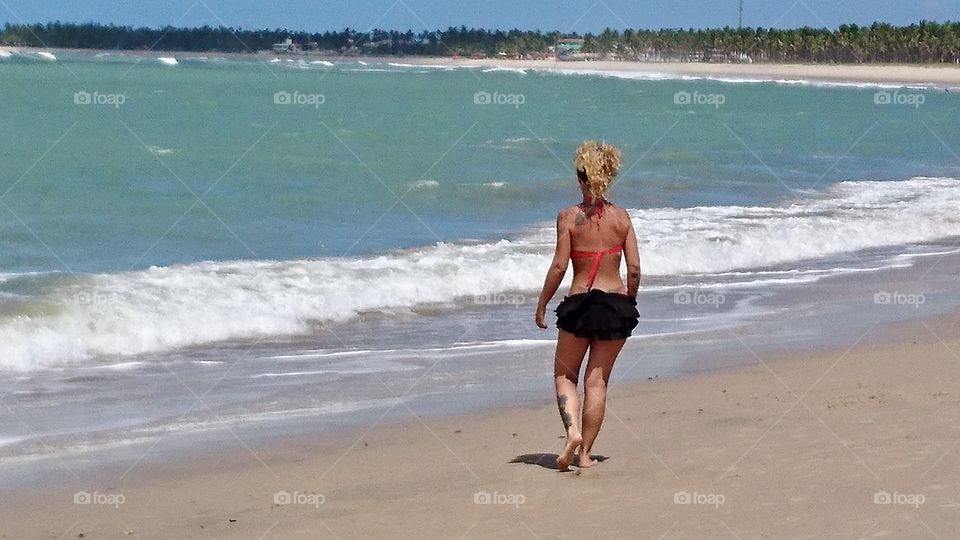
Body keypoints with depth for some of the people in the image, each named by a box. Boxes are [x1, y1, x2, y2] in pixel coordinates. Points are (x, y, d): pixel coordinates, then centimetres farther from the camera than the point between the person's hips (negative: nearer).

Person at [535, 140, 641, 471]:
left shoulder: (569, 217, -8)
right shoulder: (621, 217, -1)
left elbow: (559, 267, -11)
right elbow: (634, 268, -2)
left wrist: (542, 305, 0)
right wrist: (629, 302, 14)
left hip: (579, 304, -2)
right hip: (616, 303, 2)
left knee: (564, 375, 14)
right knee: (597, 380, 10)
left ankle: (573, 431, -10)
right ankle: (586, 452, 8)